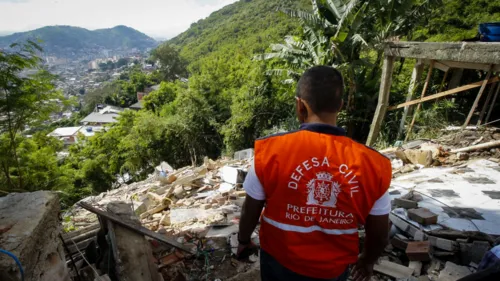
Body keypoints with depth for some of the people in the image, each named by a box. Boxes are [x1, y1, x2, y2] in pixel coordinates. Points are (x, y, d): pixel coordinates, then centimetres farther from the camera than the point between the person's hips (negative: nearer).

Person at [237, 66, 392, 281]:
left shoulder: (271, 151, -25)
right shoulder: (372, 164, -19)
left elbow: (250, 211, -11)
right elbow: (380, 236, -7)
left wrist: (244, 241, 9)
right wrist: (368, 260, 15)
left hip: (281, 262, 0)